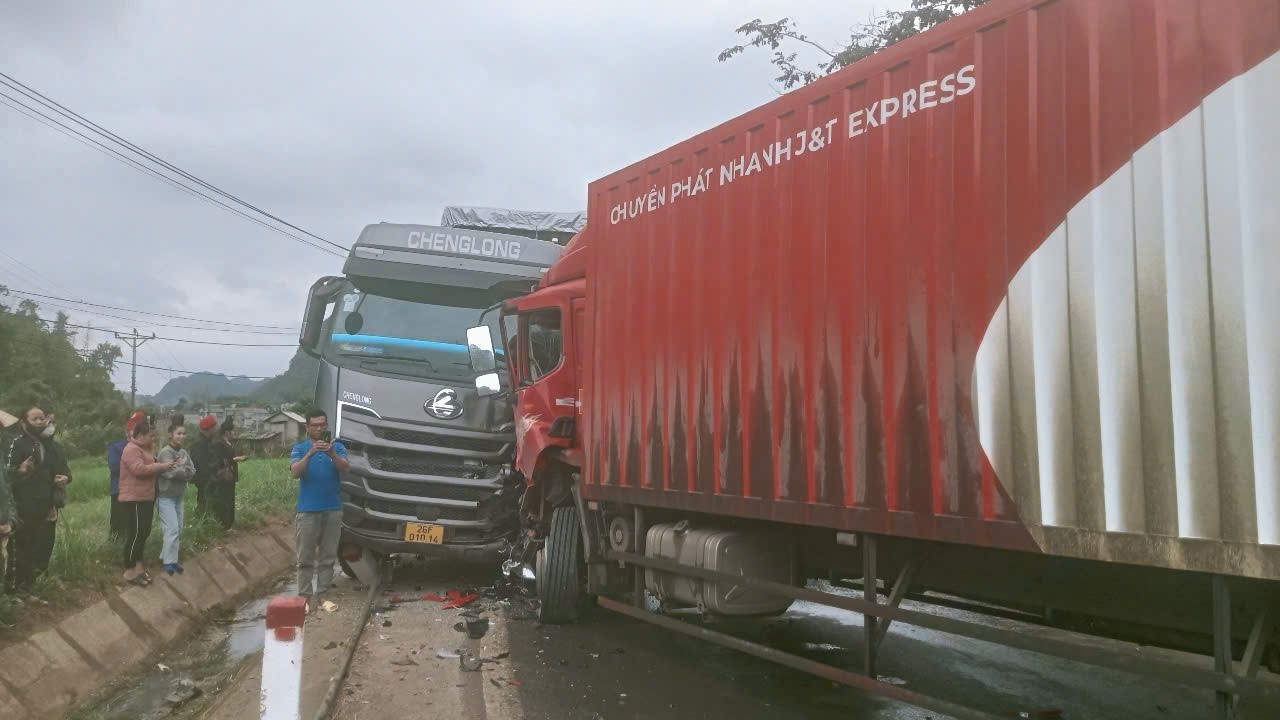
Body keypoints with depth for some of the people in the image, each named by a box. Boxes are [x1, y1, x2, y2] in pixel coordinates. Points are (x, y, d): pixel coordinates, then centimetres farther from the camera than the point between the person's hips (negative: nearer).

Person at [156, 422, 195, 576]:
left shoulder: (183, 453, 7)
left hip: (178, 496, 8)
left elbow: (192, 472, 1)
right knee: (172, 529, -10)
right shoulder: (165, 452, -15)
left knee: (178, 529, 11)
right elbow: (171, 472, -24)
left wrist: (180, 468, -16)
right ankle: (169, 561, -1)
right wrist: (184, 468, -7)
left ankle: (166, 557, 23)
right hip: (165, 496, -8)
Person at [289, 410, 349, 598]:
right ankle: (304, 594, 8)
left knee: (328, 556, 7)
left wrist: (332, 454, -29)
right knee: (305, 557, 2)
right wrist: (310, 453, -26)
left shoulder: (337, 446, 4)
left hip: (333, 509, 1)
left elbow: (345, 468, -11)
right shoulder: (300, 448, 3)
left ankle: (323, 593, 13)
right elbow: (294, 472, -12)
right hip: (307, 510, -1)